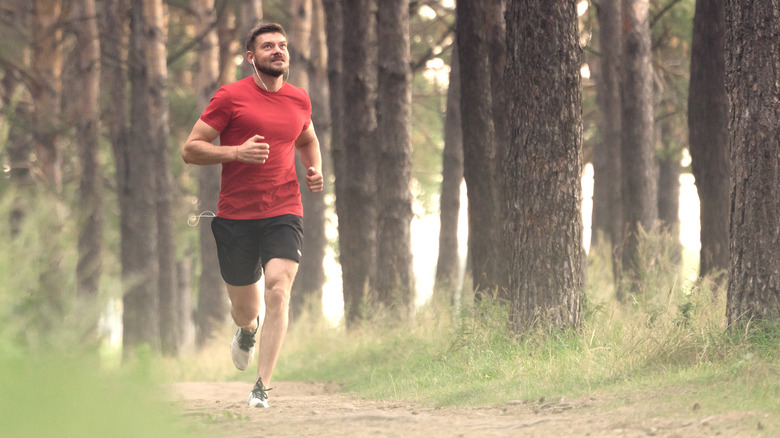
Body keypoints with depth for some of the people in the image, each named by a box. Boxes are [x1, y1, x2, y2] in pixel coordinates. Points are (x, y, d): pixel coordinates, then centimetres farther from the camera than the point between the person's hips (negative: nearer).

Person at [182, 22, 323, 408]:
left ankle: (262, 387, -17)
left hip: (284, 213, 1)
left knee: (278, 287, -21)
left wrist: (315, 170, 11)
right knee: (244, 308, 9)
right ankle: (248, 329, 49)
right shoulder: (230, 97, -4)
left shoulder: (299, 100, 9)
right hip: (236, 215, -1)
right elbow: (190, 149, -5)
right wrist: (237, 152, -20)